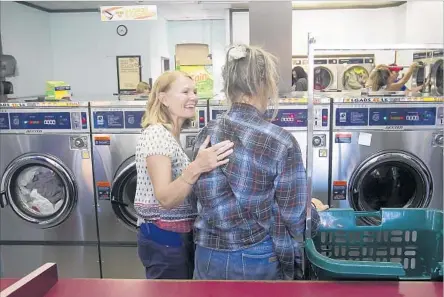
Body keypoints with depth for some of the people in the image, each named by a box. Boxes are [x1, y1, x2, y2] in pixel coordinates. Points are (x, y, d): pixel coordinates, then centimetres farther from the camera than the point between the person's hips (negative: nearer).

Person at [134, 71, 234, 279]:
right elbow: (165, 198, -31)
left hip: (177, 236, 10)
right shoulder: (157, 134, -20)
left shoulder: (169, 135, 9)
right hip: (165, 240, -10)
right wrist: (196, 168, -45)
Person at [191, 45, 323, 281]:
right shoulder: (280, 142, -19)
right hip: (258, 260, -3)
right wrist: (314, 213, 8)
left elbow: (208, 198, -4)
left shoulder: (207, 135, -7)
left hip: (209, 256, 4)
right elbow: (294, 215, -12)